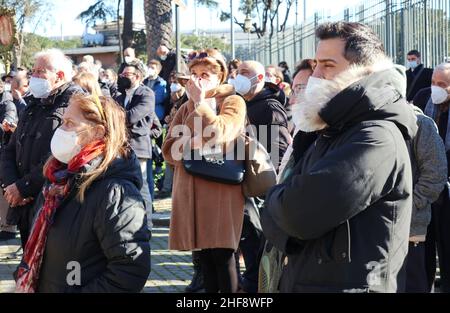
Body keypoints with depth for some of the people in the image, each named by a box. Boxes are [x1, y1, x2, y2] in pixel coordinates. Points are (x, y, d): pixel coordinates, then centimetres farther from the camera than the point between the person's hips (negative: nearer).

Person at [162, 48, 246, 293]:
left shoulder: (233, 102, -1)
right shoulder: (186, 108, 15)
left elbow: (217, 135, -19)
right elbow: (168, 150, 6)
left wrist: (200, 102, -11)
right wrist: (192, 146, -12)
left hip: (221, 190, -5)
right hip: (190, 191, 5)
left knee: (222, 254, -7)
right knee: (204, 254, 10)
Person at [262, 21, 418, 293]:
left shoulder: (378, 139, -18)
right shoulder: (331, 134, 13)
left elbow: (298, 213, -26)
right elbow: (275, 218, 8)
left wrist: (276, 198, -4)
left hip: (348, 285, -9)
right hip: (303, 281, 9)